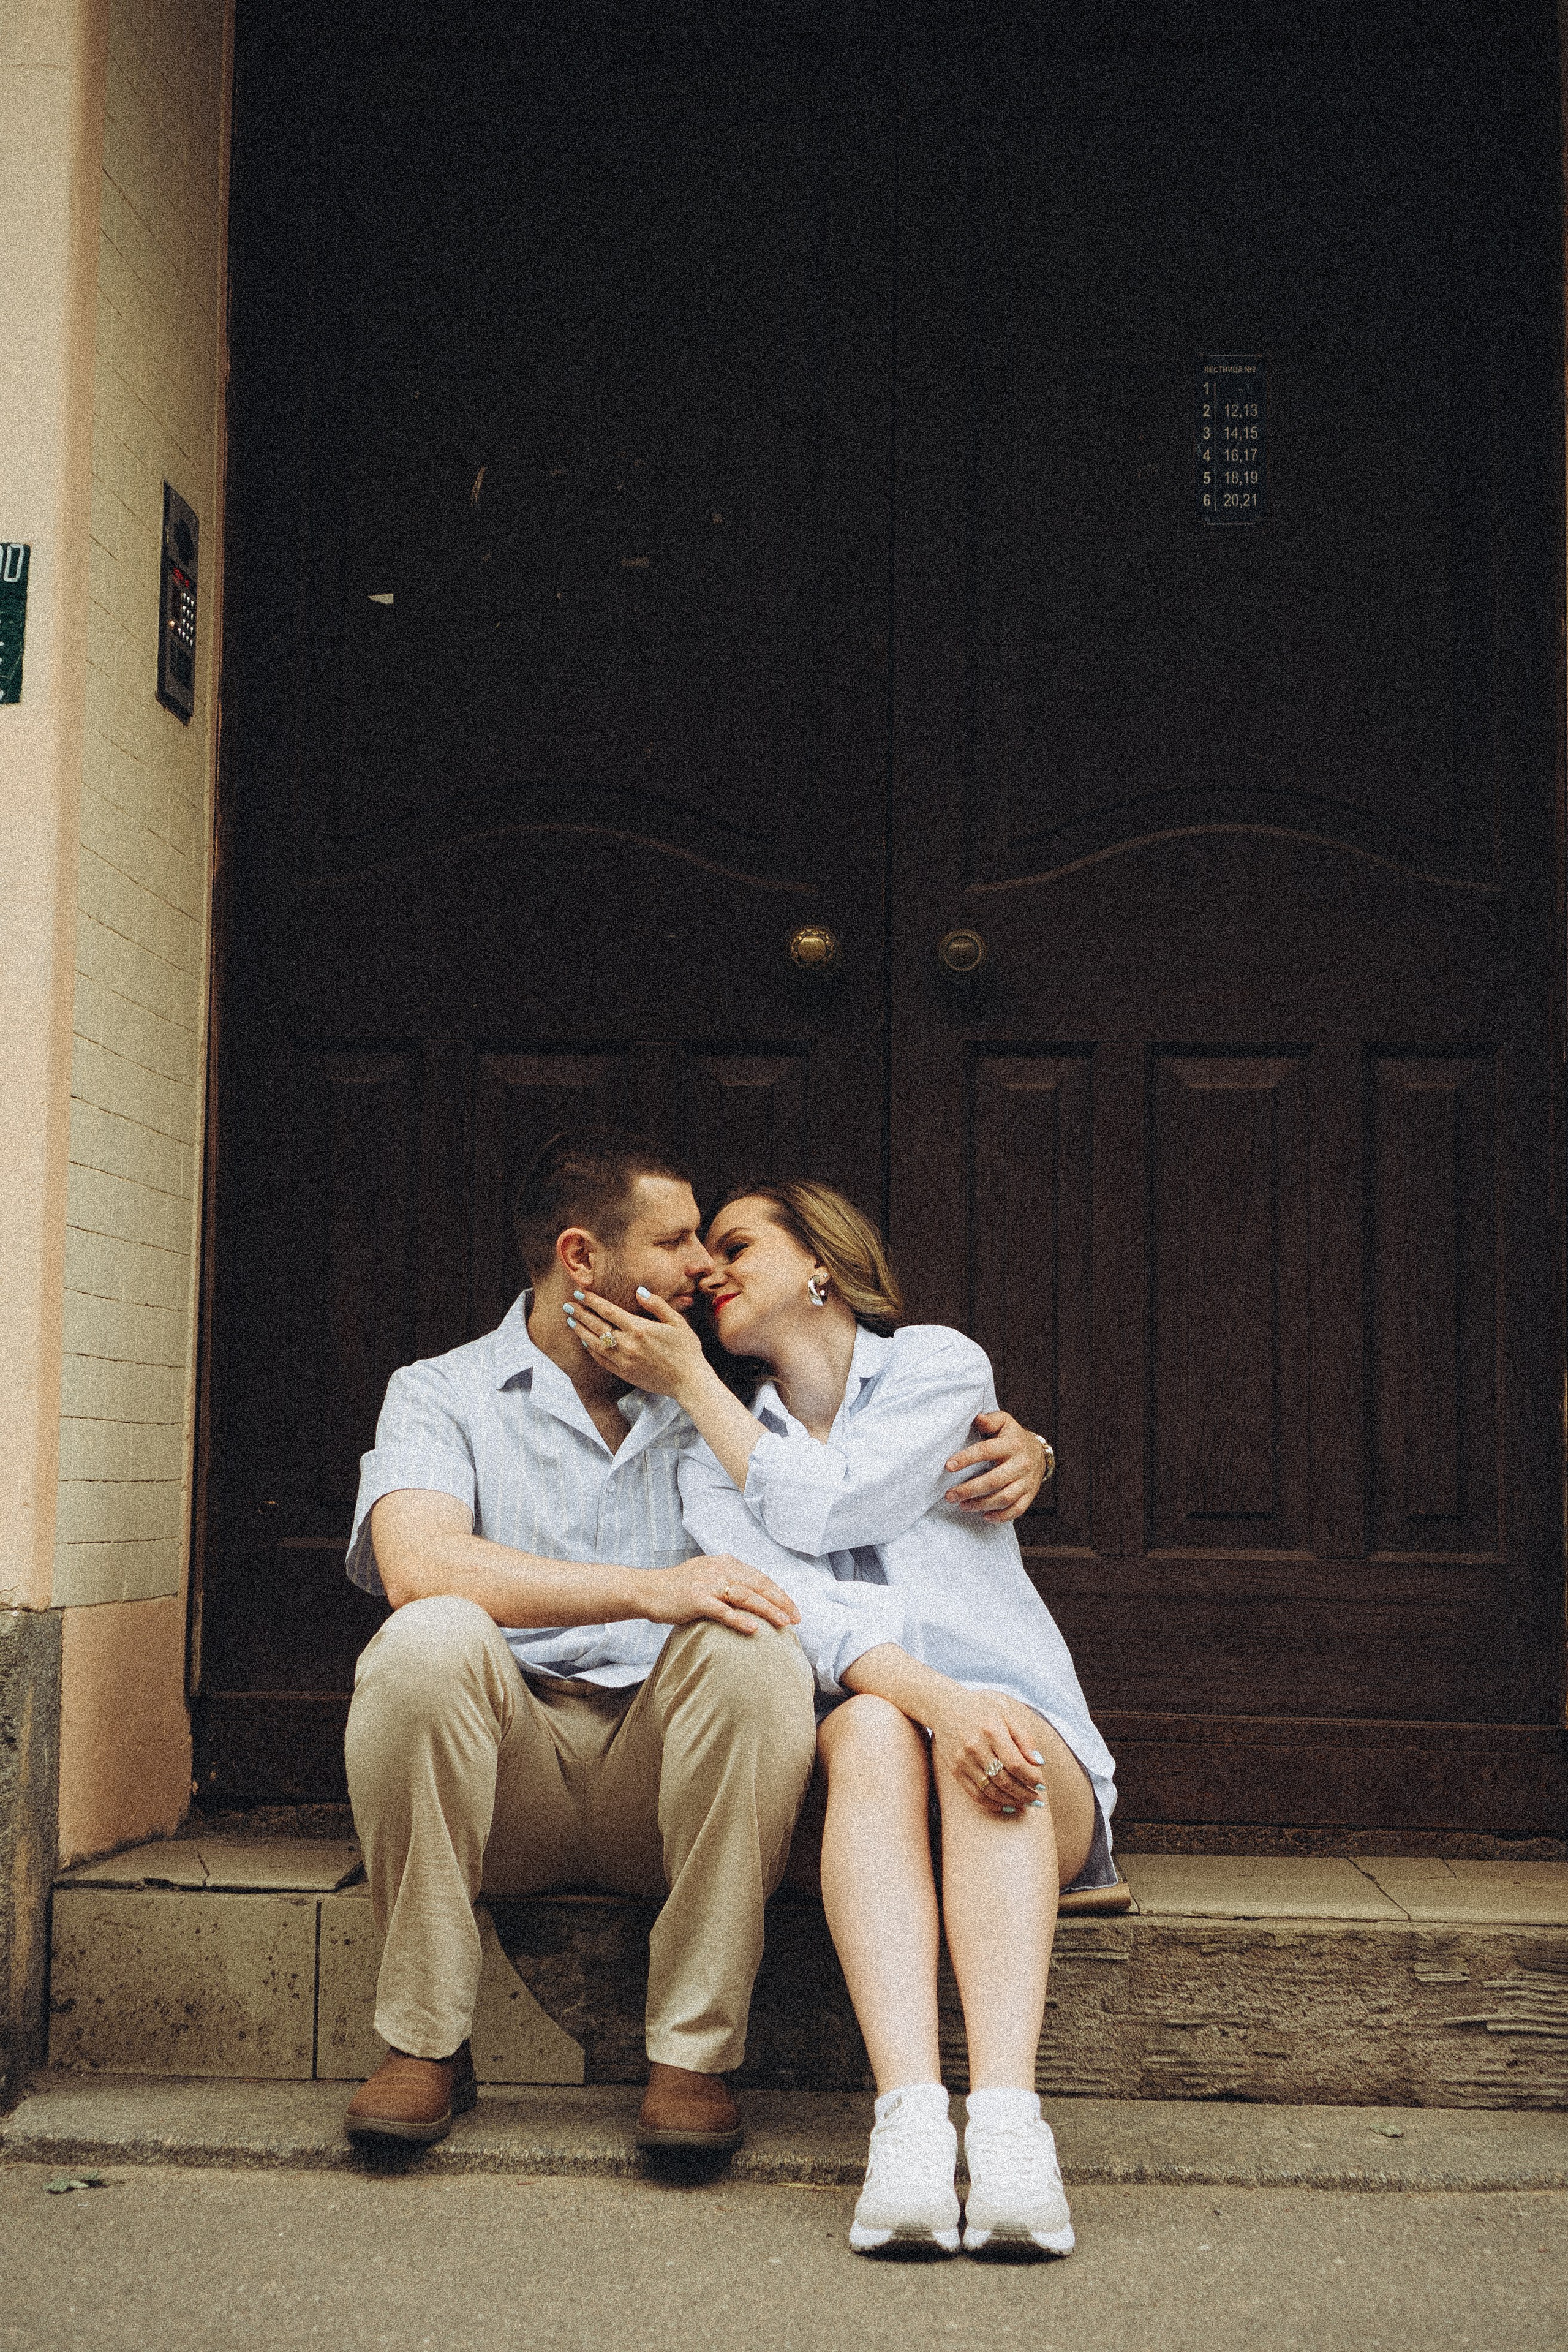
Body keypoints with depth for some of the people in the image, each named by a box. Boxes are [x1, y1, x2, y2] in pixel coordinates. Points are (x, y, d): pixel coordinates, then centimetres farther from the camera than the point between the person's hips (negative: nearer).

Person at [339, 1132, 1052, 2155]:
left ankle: (695, 2051, -22)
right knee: (431, 1640, -32)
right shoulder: (442, 1396, 8)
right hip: (509, 1780, -2)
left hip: (666, 1783, 2)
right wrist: (652, 1589, -24)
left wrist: (1014, 1445, -1)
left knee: (753, 1651, -29)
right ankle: (427, 2042, -19)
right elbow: (417, 1565, -14)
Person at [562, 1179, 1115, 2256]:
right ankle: (908, 2121, -51)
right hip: (852, 1763, 1)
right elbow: (794, 1603, -8)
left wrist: (690, 1380, 4)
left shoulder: (940, 1364, 8)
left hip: (1029, 1753, -1)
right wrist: (929, 1695, -27)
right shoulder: (715, 1460, 13)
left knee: (986, 1727, -35)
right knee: (870, 1730, -34)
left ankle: (1010, 2123, -53)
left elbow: (821, 1508, -7)